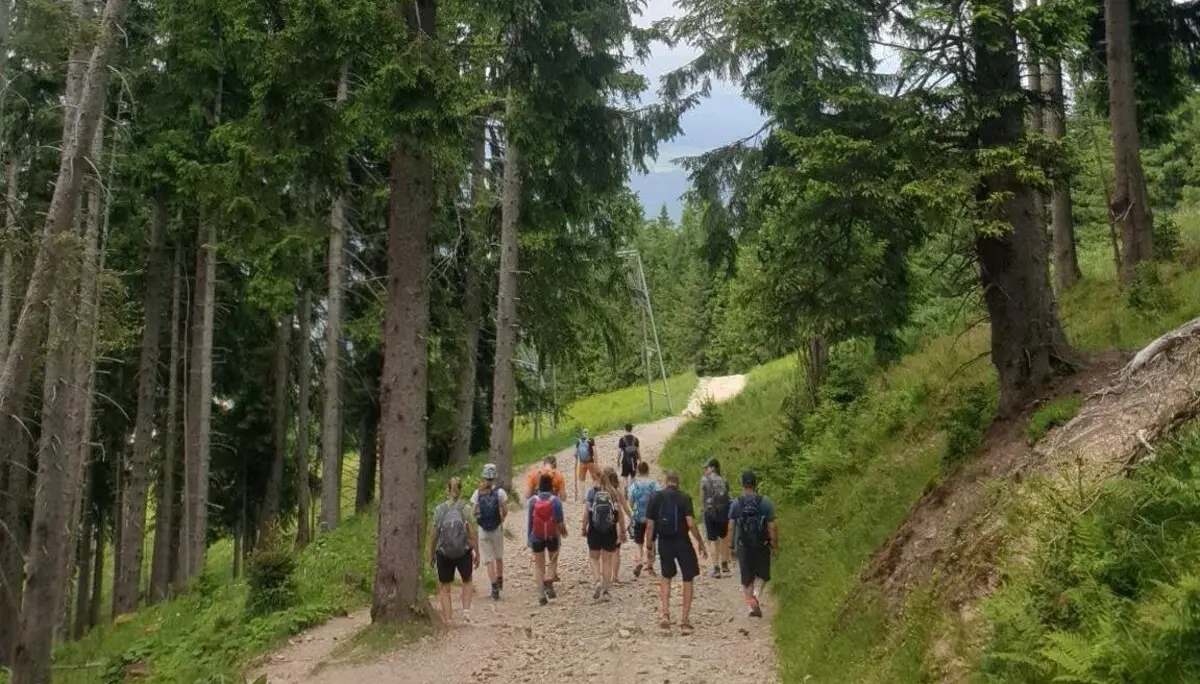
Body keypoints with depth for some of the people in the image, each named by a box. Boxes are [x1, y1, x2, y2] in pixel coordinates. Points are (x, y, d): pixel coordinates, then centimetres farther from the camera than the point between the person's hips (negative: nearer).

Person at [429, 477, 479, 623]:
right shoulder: (466, 509, -8)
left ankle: (447, 619, 10)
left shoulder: (439, 510, -7)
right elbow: (472, 534, -8)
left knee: (444, 588, 13)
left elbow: (434, 535, -3)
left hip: (444, 553, 0)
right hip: (464, 552, 0)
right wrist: (477, 554, 3)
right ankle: (466, 610, 9)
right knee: (467, 581, 25)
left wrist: (431, 554, 10)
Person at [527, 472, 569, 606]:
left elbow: (530, 521, -5)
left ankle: (541, 595, 7)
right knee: (553, 560, 23)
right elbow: (560, 522, -10)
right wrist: (564, 531, 9)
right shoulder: (556, 500, -11)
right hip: (552, 537, 0)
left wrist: (529, 538, 4)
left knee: (539, 566, 12)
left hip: (537, 537, 0)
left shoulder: (532, 501, -8)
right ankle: (549, 581, -2)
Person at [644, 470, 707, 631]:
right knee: (688, 579, 12)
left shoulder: (655, 497, -1)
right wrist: (701, 543, -5)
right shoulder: (684, 498, -8)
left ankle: (664, 614, 7)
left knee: (666, 577, 21)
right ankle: (685, 619, 11)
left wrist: (648, 546, 7)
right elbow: (691, 524, -15)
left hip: (664, 543, 2)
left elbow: (650, 524, -2)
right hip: (682, 543, -2)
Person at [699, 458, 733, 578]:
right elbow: (727, 498, 5)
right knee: (724, 538, 21)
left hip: (710, 512, -4)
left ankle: (716, 569, 3)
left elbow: (702, 498, 0)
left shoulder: (705, 480, -5)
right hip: (724, 511, 4)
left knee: (713, 541, 3)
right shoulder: (724, 482, 5)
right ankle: (724, 564, 29)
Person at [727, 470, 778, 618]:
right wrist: (775, 545, 3)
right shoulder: (766, 503, -7)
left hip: (743, 547, 1)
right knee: (762, 574, 15)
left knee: (746, 579, 14)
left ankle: (753, 605, 10)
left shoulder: (736, 503, -5)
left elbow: (731, 527, -5)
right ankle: (756, 593, -12)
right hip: (762, 546, 0)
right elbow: (772, 527, -7)